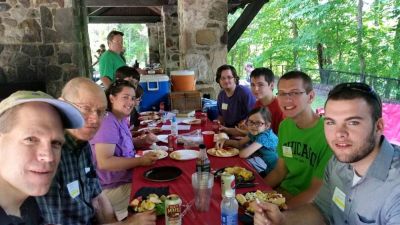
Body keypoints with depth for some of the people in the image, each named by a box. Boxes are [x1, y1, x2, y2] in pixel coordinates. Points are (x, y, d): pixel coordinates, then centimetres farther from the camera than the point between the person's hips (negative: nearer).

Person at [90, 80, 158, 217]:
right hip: (112, 188, -9)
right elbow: (104, 163, -30)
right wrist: (141, 161, -26)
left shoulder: (121, 120, 5)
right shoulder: (108, 123, -22)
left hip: (125, 179, 9)